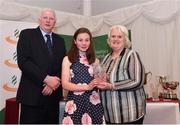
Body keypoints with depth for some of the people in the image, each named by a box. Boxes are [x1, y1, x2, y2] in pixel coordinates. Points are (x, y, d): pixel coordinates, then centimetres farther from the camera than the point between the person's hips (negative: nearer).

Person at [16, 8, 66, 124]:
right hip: (32, 95, -4)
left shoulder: (60, 40, 14)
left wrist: (54, 83, -9)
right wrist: (46, 78, -16)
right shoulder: (27, 34, 0)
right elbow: (23, 62, -12)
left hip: (54, 96, 4)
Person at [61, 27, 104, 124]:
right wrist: (87, 87, -20)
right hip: (75, 103, -3)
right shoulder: (68, 59, -1)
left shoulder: (95, 60, 9)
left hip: (93, 103, 3)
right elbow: (65, 84, -8)